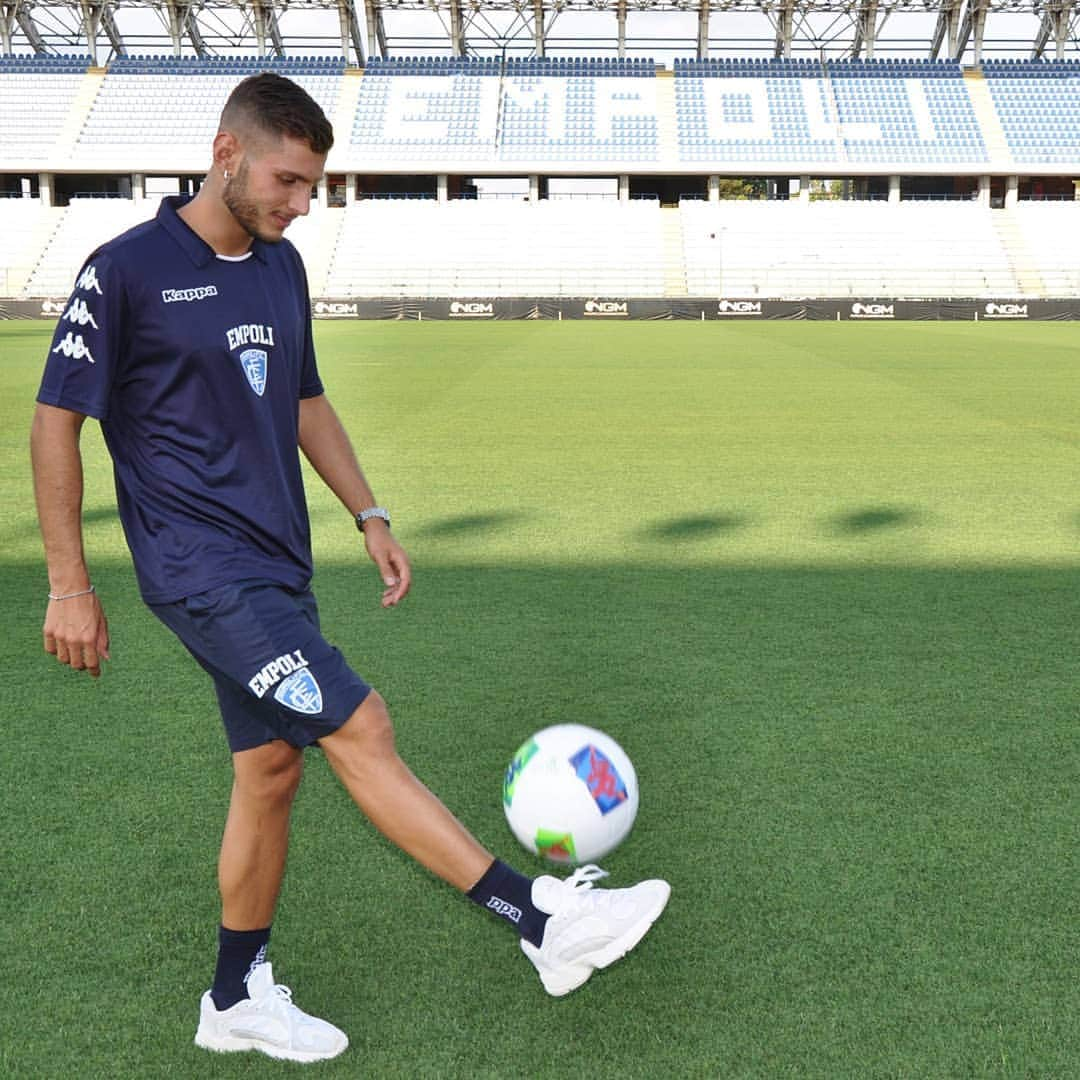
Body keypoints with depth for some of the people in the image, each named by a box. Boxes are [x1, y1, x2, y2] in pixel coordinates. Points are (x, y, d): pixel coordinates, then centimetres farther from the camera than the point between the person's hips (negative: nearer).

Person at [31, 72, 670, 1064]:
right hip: (200, 567, -7)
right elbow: (56, 421, -7)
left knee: (272, 768, 10)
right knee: (360, 728, -14)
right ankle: (541, 919, -8)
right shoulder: (127, 268, -10)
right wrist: (69, 586, -8)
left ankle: (237, 1000, 26)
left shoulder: (282, 266, 10)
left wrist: (369, 516, 13)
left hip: (274, 564, 8)